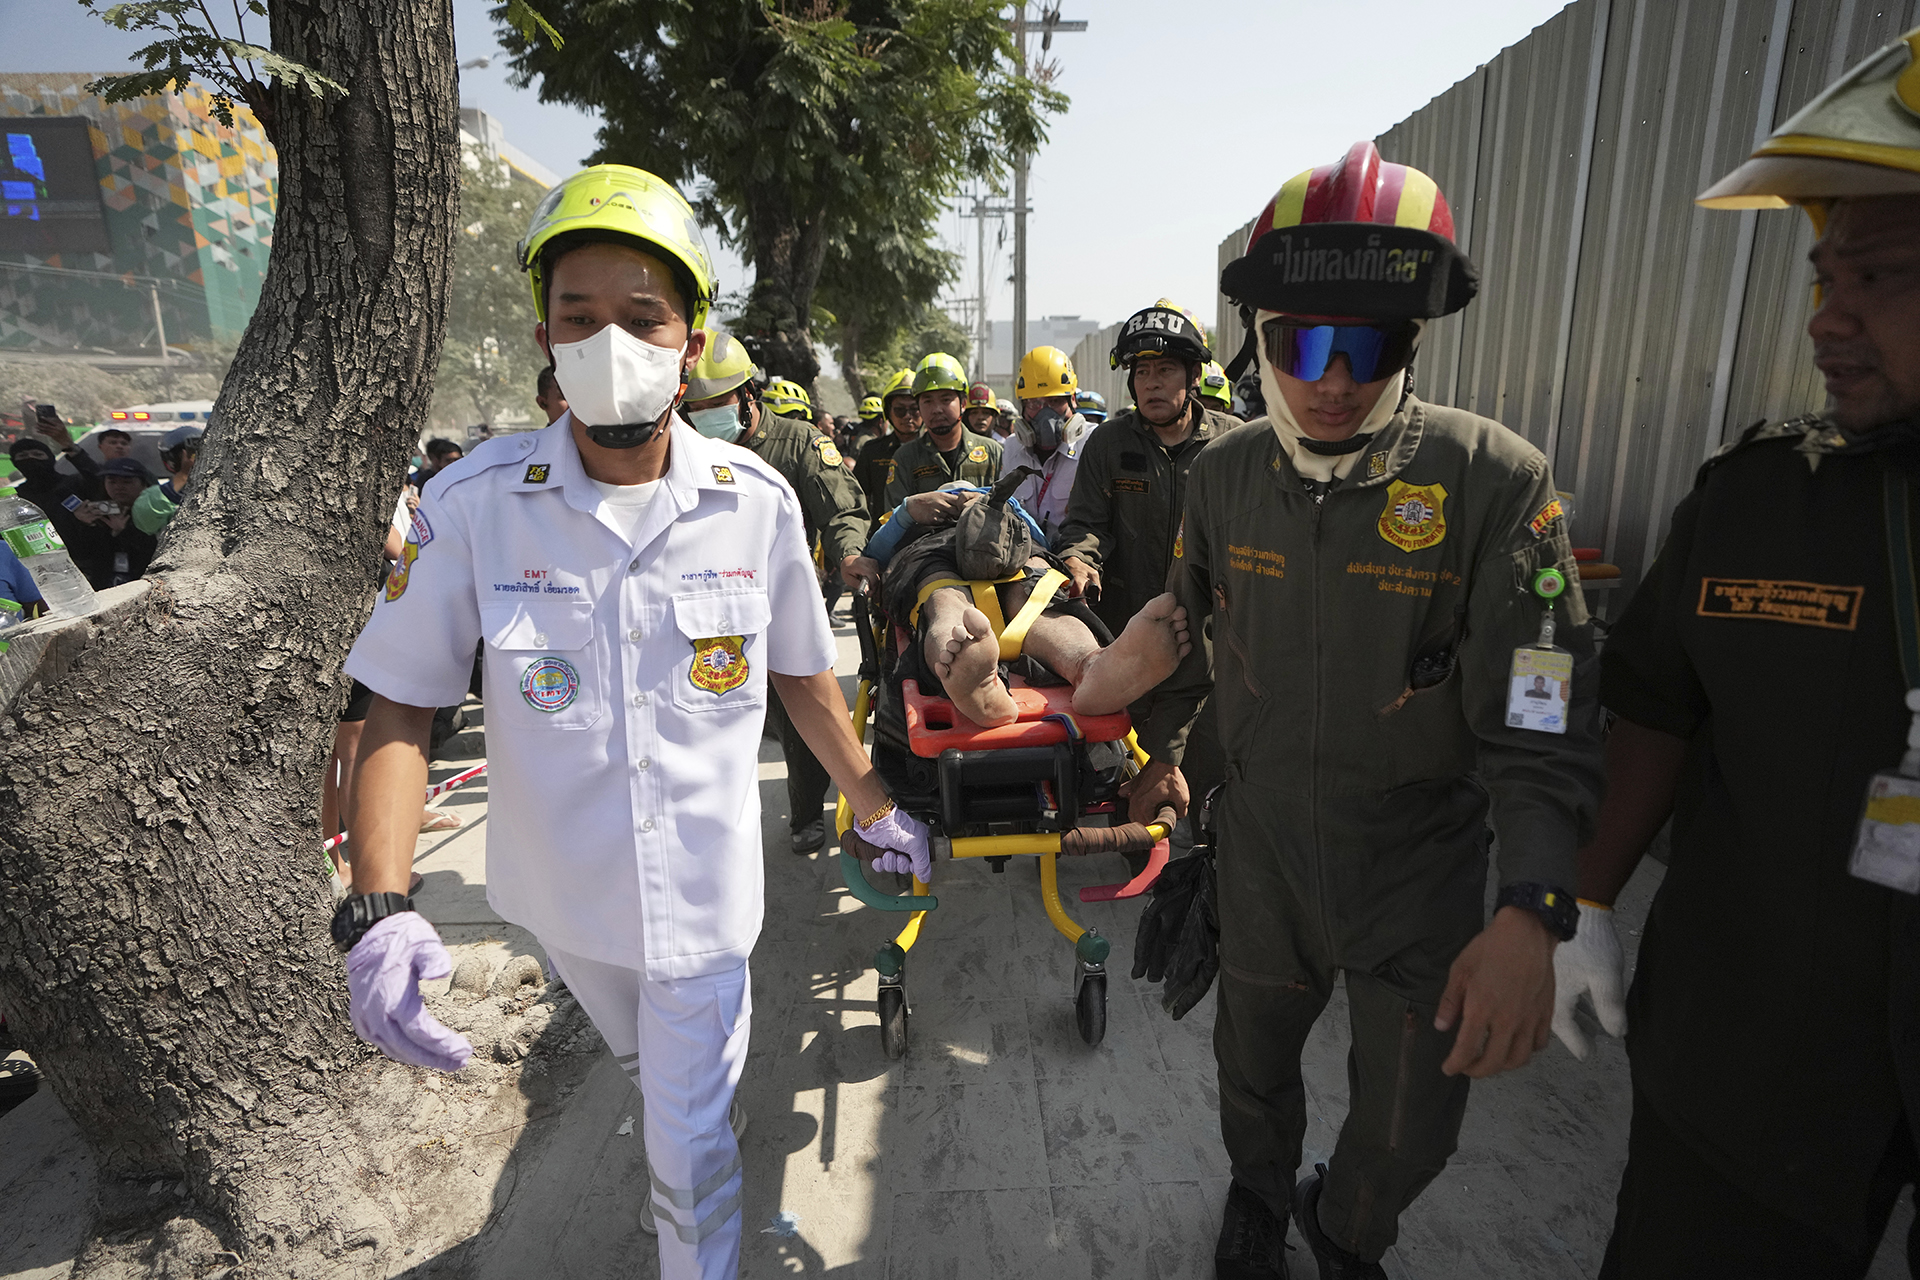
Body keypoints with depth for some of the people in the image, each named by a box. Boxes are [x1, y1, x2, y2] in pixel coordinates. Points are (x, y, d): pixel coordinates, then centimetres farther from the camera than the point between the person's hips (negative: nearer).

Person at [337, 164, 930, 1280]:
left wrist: (877, 809, 7)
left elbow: (801, 676, 0)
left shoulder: (757, 502, -13)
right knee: (652, 1075, 30)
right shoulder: (474, 504, -16)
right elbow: (401, 708, -10)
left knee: (692, 1154, 10)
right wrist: (378, 906, -22)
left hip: (705, 888, -1)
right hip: (564, 892, 2)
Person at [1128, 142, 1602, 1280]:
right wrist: (1162, 748, 20)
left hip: (1421, 860, -2)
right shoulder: (1227, 472, -6)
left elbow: (1542, 717, -20)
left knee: (1412, 1123, 14)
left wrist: (1532, 911, -30)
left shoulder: (1496, 481, -18)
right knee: (1254, 1059, 23)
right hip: (1262, 838, 3)